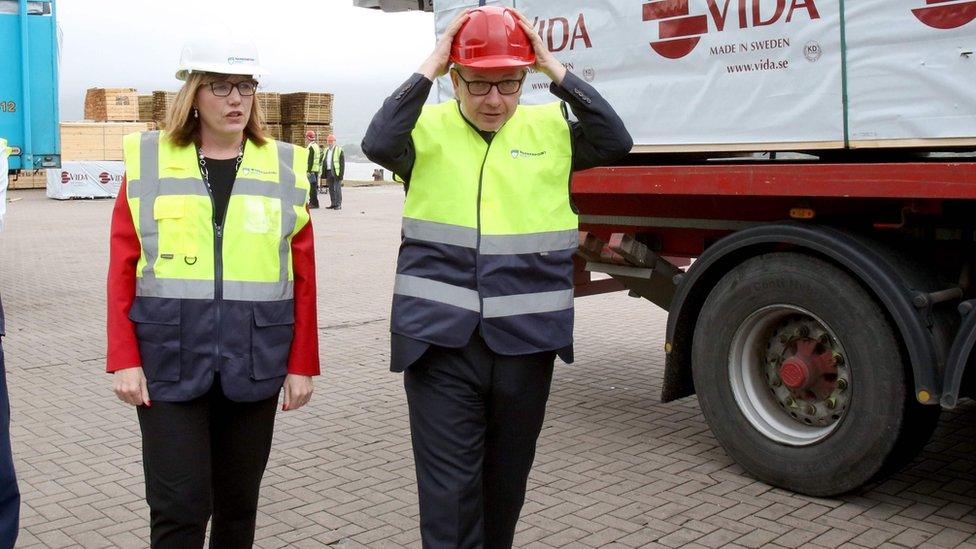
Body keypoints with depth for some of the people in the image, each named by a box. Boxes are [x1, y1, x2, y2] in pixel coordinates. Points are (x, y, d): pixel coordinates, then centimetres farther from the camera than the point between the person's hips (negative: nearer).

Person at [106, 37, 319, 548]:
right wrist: (124, 359, -6)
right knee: (180, 504, -1)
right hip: (169, 358, -1)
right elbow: (123, 269, 1)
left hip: (254, 360, 2)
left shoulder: (283, 166, 4)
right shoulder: (149, 160, 2)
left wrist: (302, 363, 1)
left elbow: (303, 276, 4)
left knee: (239, 500, 13)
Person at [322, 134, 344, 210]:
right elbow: (324, 163, 20)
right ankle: (333, 204, 14)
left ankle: (338, 205, -6)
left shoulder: (339, 150, -4)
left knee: (337, 188, -8)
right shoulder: (326, 151, 17)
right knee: (331, 189, 8)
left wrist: (341, 173, -15)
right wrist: (324, 173, 13)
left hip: (336, 172, -7)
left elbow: (342, 163, -8)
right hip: (329, 172, 7)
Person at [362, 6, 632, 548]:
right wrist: (430, 65, -15)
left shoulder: (551, 128, 6)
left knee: (507, 482, 20)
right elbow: (377, 143, -18)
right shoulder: (428, 128, 0)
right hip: (441, 339, -2)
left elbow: (615, 142, -8)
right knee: (449, 489, -2)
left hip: (525, 340, 3)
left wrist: (554, 68, -11)